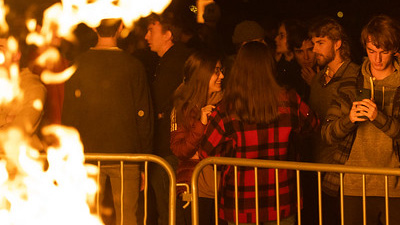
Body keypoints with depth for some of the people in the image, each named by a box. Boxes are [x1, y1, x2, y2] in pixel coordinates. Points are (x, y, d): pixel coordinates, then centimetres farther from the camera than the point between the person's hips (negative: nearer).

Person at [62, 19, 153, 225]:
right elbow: (143, 117, -2)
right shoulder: (134, 67, -4)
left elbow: (68, 116, 1)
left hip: (87, 154, 1)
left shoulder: (78, 65, -2)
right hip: (126, 154, -1)